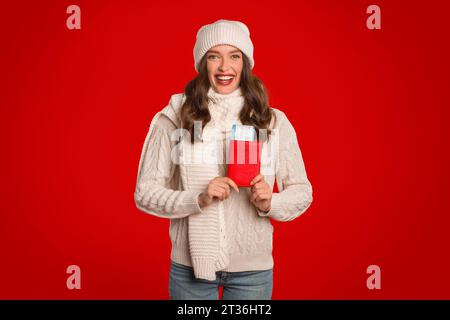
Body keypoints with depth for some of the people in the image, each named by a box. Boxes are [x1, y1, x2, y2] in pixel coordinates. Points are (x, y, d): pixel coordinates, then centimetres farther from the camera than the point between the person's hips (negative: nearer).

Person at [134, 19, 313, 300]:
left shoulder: (274, 121, -3)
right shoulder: (174, 118, -7)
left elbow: (301, 192, 3)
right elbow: (146, 192, -6)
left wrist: (269, 203, -16)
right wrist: (198, 199, -21)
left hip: (253, 268, 2)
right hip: (190, 265, -1)